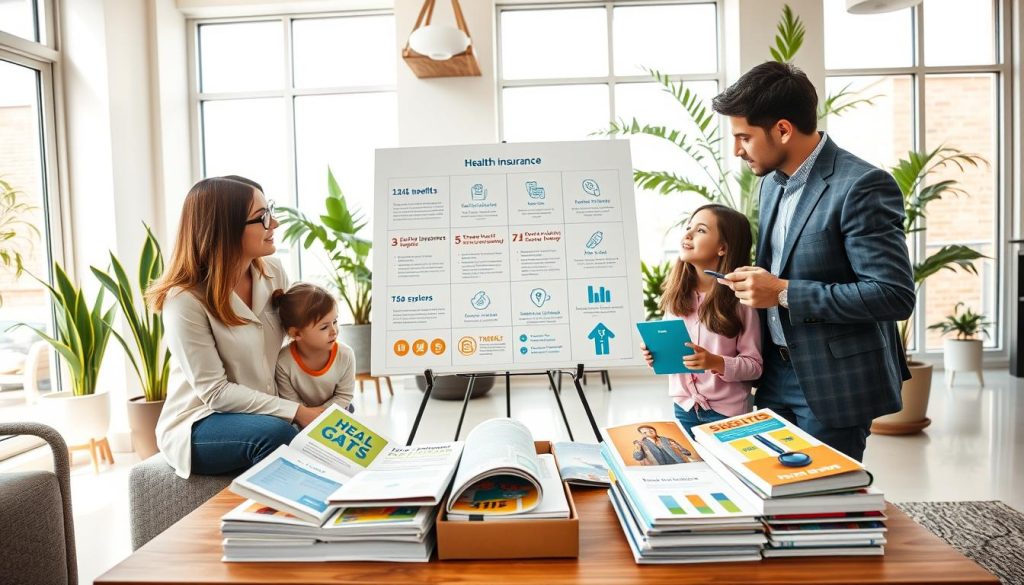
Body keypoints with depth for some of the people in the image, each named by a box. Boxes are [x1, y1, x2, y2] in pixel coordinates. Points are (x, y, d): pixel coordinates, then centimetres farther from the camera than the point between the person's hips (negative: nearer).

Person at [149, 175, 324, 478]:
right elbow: (215, 391, -19)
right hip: (198, 425, -5)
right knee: (276, 433, -34)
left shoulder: (271, 272, -3)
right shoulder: (186, 300, -19)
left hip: (265, 412, 5)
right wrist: (295, 412, -25)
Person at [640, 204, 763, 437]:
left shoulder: (739, 299, -14)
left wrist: (717, 363, -27)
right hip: (684, 406, 4)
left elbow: (754, 365, -11)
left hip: (727, 411, -4)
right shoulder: (677, 294, 0)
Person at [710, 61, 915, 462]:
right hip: (777, 376, 7)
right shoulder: (773, 182, 8)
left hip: (833, 385, -7)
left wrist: (784, 292, -23)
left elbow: (895, 296, -22)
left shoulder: (861, 186, -18)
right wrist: (755, 281, 1)